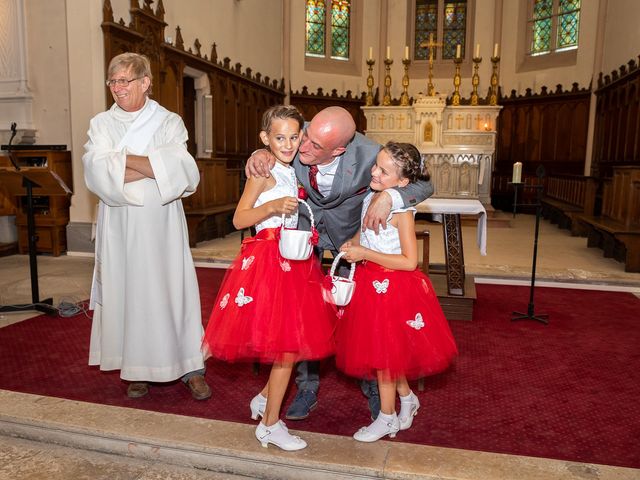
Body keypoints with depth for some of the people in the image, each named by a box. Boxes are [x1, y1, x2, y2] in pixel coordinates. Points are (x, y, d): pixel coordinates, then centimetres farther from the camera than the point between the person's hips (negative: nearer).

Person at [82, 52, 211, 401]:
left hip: (161, 227, -1)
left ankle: (190, 367, 11)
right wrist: (154, 167, -13)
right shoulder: (101, 125, 8)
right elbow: (97, 172, -10)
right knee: (127, 291, 4)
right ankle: (138, 369, 18)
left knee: (172, 290, 0)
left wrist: (123, 160, -12)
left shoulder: (169, 122, 4)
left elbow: (183, 169, -13)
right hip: (119, 228, 2)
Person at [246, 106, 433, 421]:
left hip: (348, 232, -1)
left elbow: (424, 182, -24)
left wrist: (388, 196, -44)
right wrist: (261, 153, -28)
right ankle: (307, 385, 20)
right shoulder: (298, 138, -28)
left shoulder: (368, 155, -34)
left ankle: (373, 385, 26)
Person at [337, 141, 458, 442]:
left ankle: (387, 417, 26)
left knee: (383, 352, 6)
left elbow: (409, 261, -23)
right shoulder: (370, 198, 2)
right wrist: (353, 244, 0)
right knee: (387, 350, 18)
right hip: (369, 281, 7)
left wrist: (365, 254, -22)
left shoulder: (401, 210, -21)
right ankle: (407, 398, 40)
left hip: (392, 285, -7)